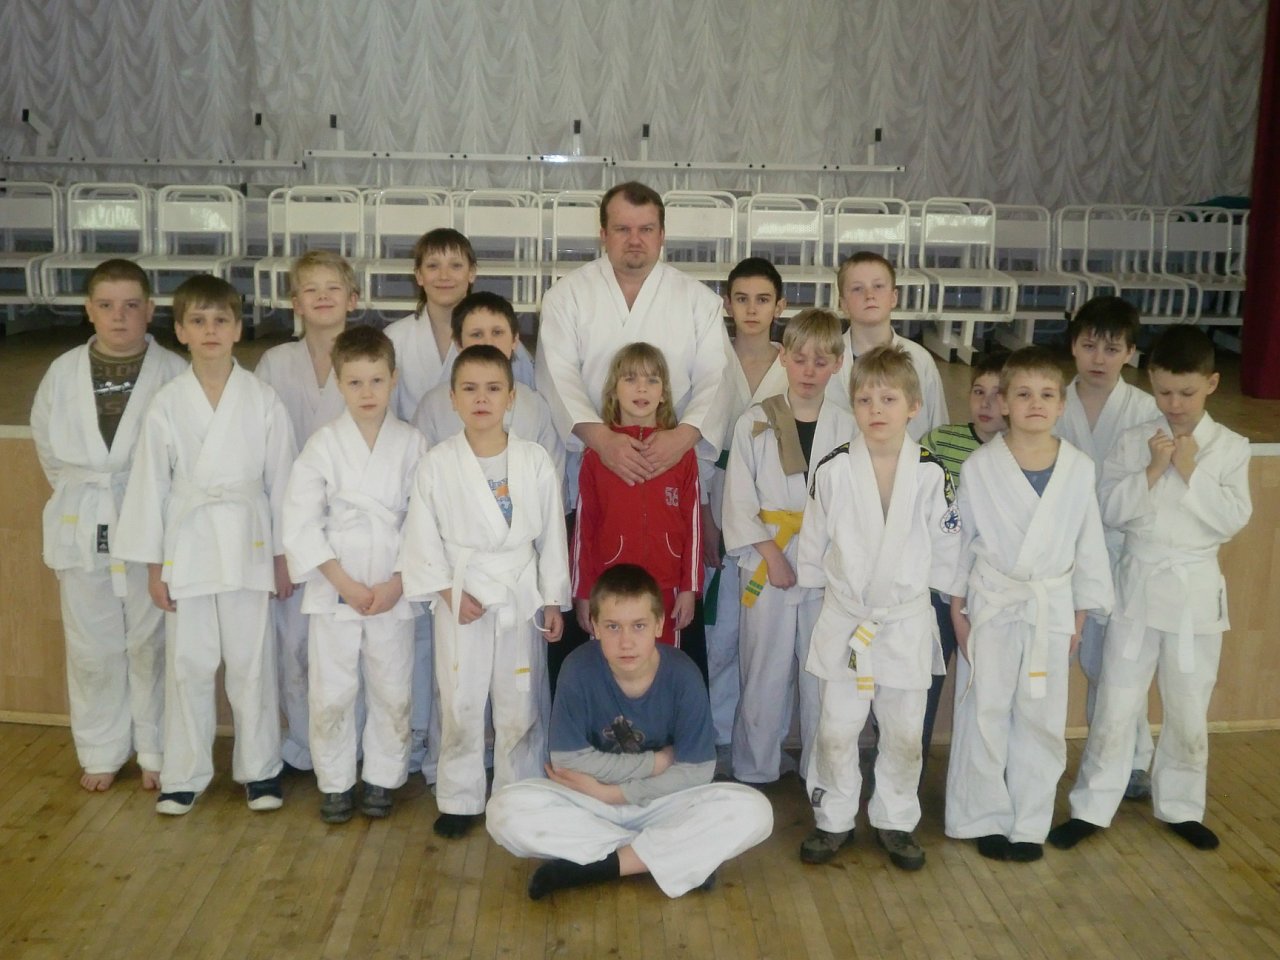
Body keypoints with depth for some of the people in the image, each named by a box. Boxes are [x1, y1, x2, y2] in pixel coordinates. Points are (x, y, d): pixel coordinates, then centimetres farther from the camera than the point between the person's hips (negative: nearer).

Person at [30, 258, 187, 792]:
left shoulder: (173, 373, -9)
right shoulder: (63, 373, 1)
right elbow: (47, 447, 14)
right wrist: (81, 495, 13)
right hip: (82, 532, 3)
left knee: (151, 645, 6)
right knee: (92, 648, 12)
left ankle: (156, 752, 23)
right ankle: (101, 752, 28)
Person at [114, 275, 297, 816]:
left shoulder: (263, 400, -3)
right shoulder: (167, 404, -2)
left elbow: (280, 479, 1)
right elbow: (151, 483, 1)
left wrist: (283, 556, 2)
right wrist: (152, 565, 1)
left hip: (247, 543, -1)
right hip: (186, 544, 1)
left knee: (252, 661, 6)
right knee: (187, 664, 8)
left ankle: (259, 769, 23)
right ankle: (184, 774, 24)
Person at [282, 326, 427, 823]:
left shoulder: (411, 443, -1)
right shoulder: (324, 443, -3)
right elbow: (301, 521, -6)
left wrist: (397, 583, -9)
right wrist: (345, 583, -11)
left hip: (393, 590, 1)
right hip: (334, 589, 0)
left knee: (392, 693, 7)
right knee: (331, 694, 4)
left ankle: (382, 777, 26)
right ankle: (335, 782, 22)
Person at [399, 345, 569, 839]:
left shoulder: (534, 460, -2)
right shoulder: (437, 462, -4)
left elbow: (551, 535, 3)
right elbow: (422, 535, -2)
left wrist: (554, 601, 2)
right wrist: (448, 591, -11)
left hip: (521, 598, 1)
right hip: (461, 599, 0)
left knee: (520, 705, 8)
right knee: (461, 704, 7)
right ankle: (459, 799, 22)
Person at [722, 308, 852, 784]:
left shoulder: (847, 428, 3)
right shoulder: (754, 424, 0)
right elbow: (739, 500, -4)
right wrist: (771, 555, -11)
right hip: (767, 565, -1)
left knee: (824, 674, 7)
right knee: (764, 674, 4)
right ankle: (754, 773, 20)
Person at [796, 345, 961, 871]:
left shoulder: (931, 473, -7)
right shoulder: (833, 469, -9)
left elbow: (945, 546, 3)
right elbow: (813, 541, 3)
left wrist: (921, 591, 7)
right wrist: (818, 586, 8)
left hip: (908, 620, 1)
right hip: (844, 619, 0)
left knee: (904, 733, 11)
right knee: (836, 729, 6)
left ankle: (895, 821, 29)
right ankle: (834, 821, 24)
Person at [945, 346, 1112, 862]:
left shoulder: (1079, 469, -3)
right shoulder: (979, 466, -8)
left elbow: (1088, 544, 4)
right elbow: (961, 538, -1)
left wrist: (1080, 614, 6)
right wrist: (957, 607, -1)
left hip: (1051, 607, 2)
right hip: (992, 604, -2)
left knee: (1041, 717, 9)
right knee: (986, 713, 5)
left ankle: (1029, 823, 23)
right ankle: (986, 818, 21)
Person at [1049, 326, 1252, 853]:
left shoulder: (1231, 447, -1)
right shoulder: (1133, 442, -2)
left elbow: (1234, 519, -10)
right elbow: (1111, 510, -8)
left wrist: (1190, 472, -16)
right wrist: (1153, 470, -17)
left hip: (1196, 588, 1)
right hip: (1139, 583, -1)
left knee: (1189, 709, 13)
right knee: (1117, 704, 5)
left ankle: (1180, 807, 30)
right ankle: (1092, 808, 15)